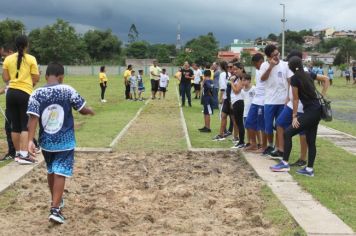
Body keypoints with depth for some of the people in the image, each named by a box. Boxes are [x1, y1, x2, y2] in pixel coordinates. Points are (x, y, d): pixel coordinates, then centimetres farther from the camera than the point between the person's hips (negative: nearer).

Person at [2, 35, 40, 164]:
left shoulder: (8, 59, 5)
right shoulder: (31, 59, -4)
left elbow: (5, 78, 6)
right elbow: (36, 79, -3)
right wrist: (29, 80, 19)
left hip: (11, 93, 4)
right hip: (25, 93, -4)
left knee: (15, 126, 11)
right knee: (26, 125, -2)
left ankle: (18, 153, 19)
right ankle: (24, 155, -10)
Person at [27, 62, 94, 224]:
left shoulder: (37, 94, -6)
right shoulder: (68, 90, -9)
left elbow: (33, 118, -14)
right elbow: (82, 110, -1)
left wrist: (30, 140, -16)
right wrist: (90, 112, 21)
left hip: (46, 141, 3)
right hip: (65, 141, -3)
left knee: (51, 171, 21)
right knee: (60, 173, -2)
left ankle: (56, 200, 38)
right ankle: (55, 209, -10)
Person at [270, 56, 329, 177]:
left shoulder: (295, 78, -9)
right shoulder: (308, 75, 12)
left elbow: (296, 99, -8)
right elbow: (326, 79, 23)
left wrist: (294, 116, -3)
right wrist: (322, 96, 20)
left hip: (310, 111, -9)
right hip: (317, 110, 9)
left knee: (288, 133, -5)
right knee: (311, 141, 10)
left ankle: (285, 164, -3)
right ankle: (309, 169, 12)